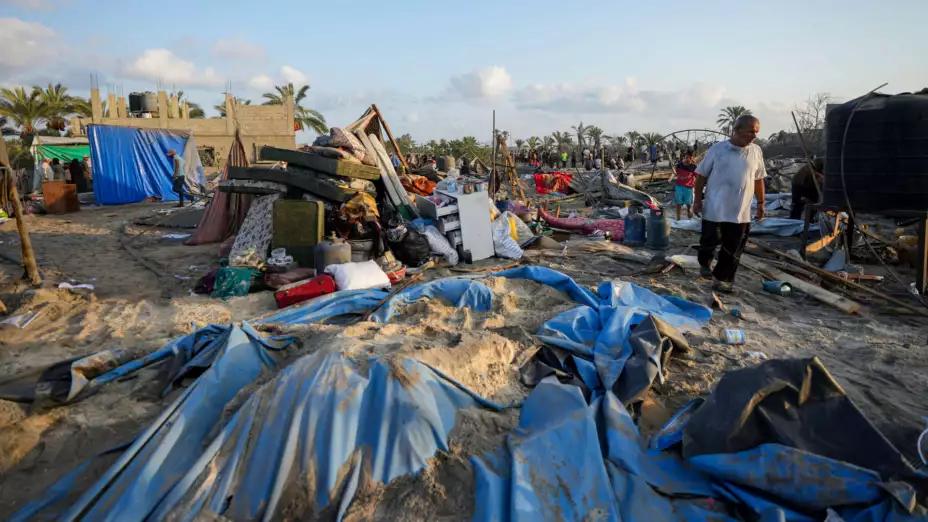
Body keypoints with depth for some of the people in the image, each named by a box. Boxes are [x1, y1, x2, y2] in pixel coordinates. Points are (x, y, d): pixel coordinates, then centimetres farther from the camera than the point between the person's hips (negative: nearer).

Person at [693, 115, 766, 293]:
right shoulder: (718, 149, -7)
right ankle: (704, 264, 35)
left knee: (733, 249, 4)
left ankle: (721, 278, 18)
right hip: (714, 208, -3)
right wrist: (697, 199, -4)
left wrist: (761, 203, 12)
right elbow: (702, 175, -1)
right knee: (710, 241, 5)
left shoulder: (756, 152, 3)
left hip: (741, 211, 3)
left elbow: (759, 179, 12)